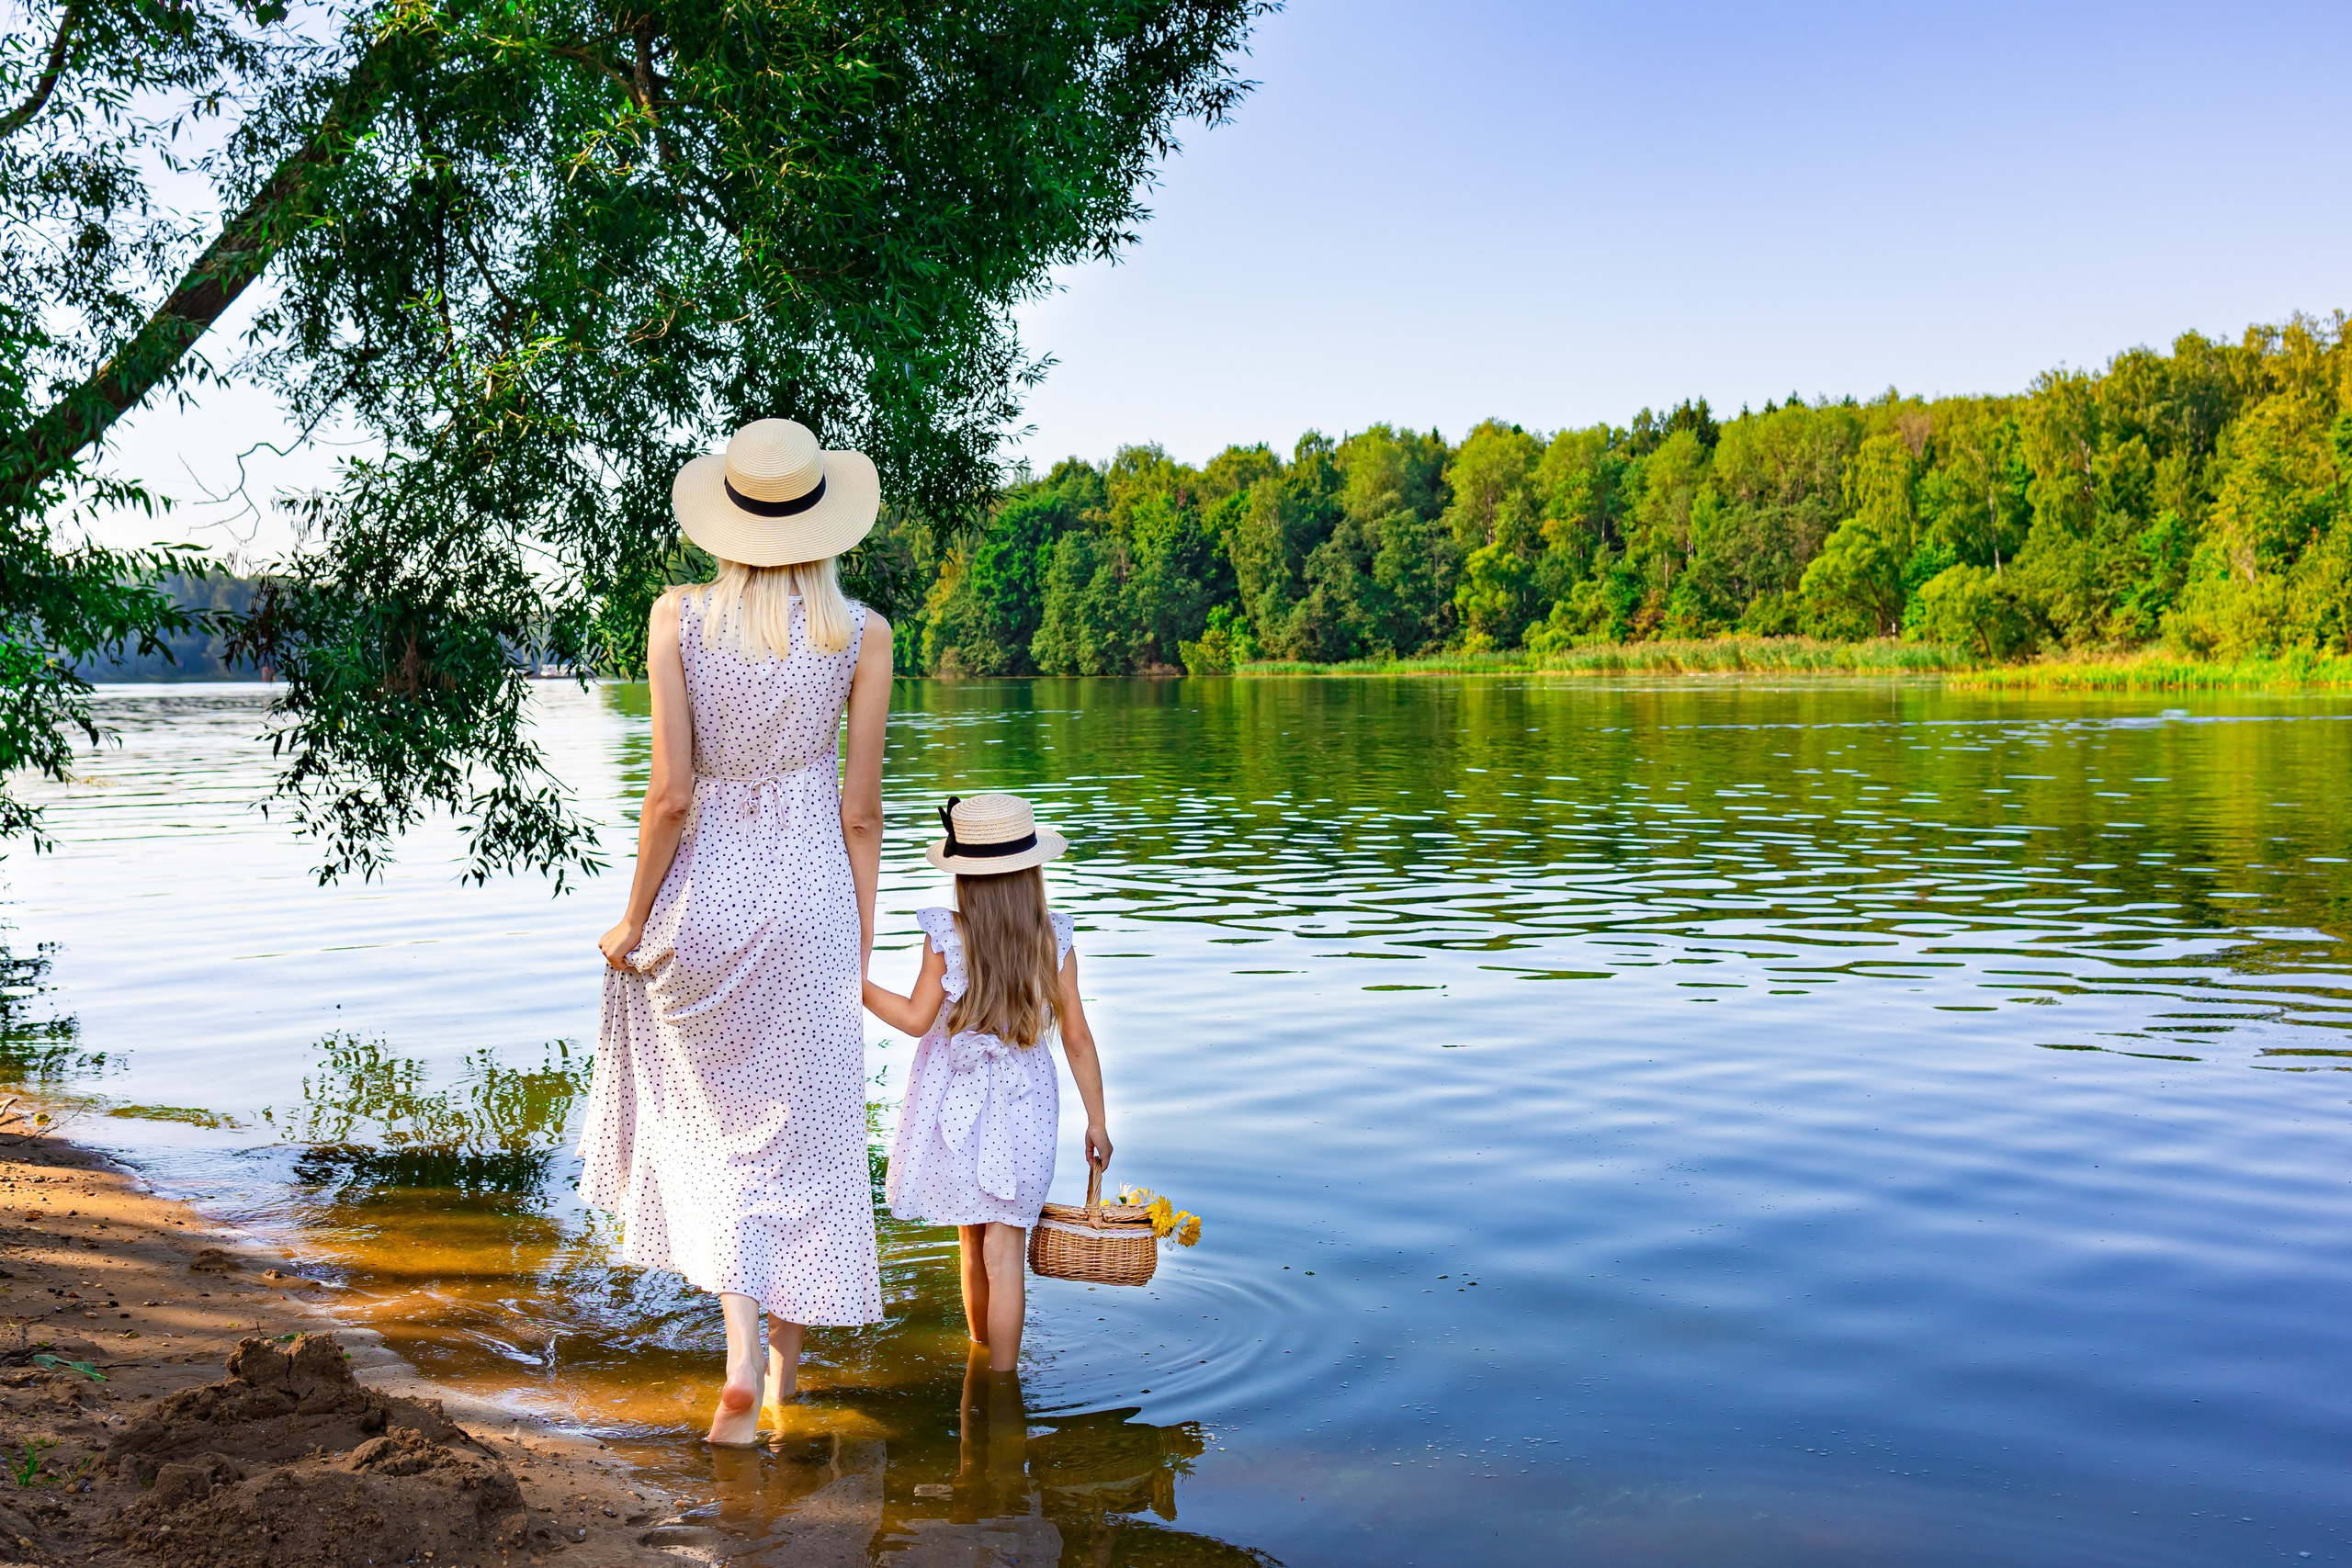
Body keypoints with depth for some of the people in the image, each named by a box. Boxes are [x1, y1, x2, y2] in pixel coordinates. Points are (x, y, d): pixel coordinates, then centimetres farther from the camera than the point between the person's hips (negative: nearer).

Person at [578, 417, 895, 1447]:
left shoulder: (678, 619, -7)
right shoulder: (862, 636, -5)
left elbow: (670, 794, -10)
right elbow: (861, 810, -3)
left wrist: (634, 919, 3)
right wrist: (860, 944, 7)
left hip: (704, 889, 0)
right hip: (810, 894, 0)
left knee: (713, 1120, 20)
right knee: (804, 1130, 14)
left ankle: (741, 1357, 5)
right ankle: (788, 1361, 28)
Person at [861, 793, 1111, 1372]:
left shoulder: (945, 936, -10)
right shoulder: (1054, 942, -6)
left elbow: (916, 1019, -8)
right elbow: (1077, 1040, -2)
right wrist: (1096, 1122, 6)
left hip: (954, 1104, 0)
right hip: (1023, 1107, 0)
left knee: (973, 1241, 17)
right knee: (1004, 1247, 2)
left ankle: (979, 1355, 33)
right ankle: (1002, 1374, 4)